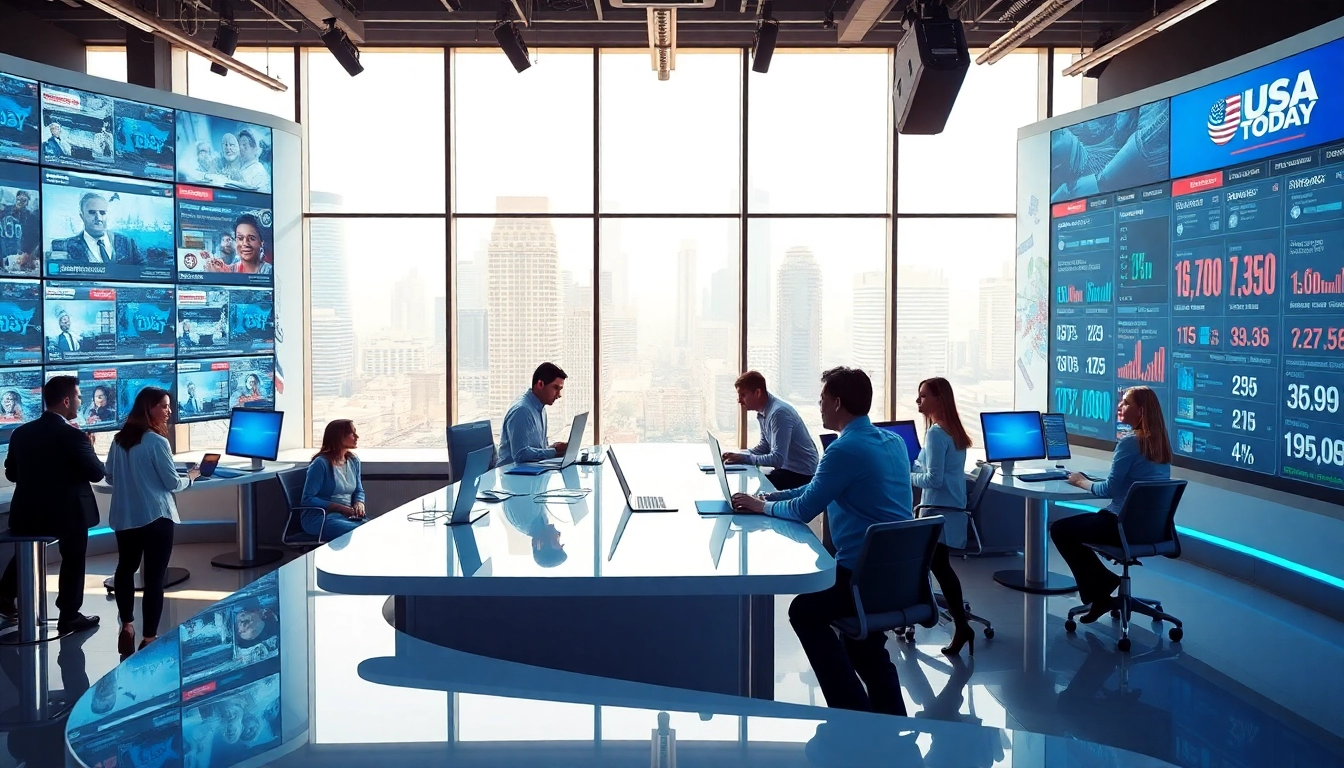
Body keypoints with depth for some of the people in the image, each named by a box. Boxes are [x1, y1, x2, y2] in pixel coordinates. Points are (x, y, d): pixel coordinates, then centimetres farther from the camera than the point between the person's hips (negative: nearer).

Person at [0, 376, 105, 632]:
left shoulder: (21, 432, -1)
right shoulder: (73, 436, -19)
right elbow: (97, 473, -13)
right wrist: (89, 447, 3)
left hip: (27, 512, 5)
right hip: (69, 513, -5)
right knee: (73, 561, 11)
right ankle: (69, 616, 16)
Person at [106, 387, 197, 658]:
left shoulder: (119, 439, 5)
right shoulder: (156, 442, -15)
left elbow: (110, 477, 15)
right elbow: (172, 483, -11)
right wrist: (190, 477, 9)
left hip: (124, 517, 7)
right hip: (156, 517, -6)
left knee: (126, 568, 23)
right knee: (154, 577, 0)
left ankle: (126, 626, 27)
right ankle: (148, 638, 3)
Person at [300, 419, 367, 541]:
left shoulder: (353, 461, 10)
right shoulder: (321, 463, -11)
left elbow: (359, 491, 20)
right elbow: (307, 499, -11)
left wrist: (359, 504, -4)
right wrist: (339, 507, -17)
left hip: (347, 516, 7)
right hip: (320, 517, -7)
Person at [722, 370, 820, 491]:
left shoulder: (779, 413, -24)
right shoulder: (763, 412, 3)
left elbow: (777, 459, -28)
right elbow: (765, 446, 15)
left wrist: (745, 458, -22)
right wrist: (738, 455, 0)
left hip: (801, 473, -8)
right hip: (787, 467, 8)